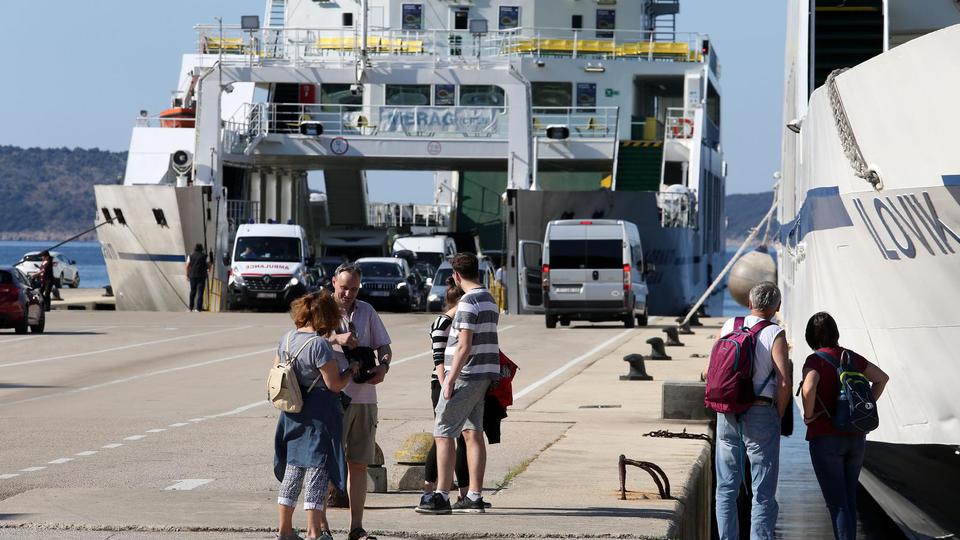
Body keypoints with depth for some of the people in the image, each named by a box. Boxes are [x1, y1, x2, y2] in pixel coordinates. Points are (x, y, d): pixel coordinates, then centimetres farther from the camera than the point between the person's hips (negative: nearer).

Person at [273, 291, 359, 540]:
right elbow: (335, 384, -16)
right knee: (317, 472, -2)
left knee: (292, 469, 15)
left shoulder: (287, 339, 4)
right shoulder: (319, 344, -18)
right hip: (319, 415, -7)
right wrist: (351, 370, 1)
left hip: (292, 415, 7)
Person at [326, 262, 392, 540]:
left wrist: (383, 366, -4)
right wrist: (336, 338, -30)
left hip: (365, 397, 4)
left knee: (359, 464, 6)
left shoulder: (367, 311, 14)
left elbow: (384, 346, 17)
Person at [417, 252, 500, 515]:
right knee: (473, 433, 10)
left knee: (443, 435, -5)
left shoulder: (468, 302, -15)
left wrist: (450, 380, -17)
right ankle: (474, 497, 10)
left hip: (465, 375, -9)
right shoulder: (490, 300, 14)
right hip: (483, 376, 9)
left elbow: (464, 346, -19)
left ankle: (441, 497, -7)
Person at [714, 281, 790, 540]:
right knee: (763, 492, 1)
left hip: (727, 414, 4)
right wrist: (779, 416, -2)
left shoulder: (728, 327, 4)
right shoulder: (775, 335, -9)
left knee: (726, 487, 13)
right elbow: (784, 382, -16)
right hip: (761, 414, -4)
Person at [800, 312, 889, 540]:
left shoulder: (815, 360, -10)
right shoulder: (852, 358, 8)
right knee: (849, 499, 14)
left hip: (825, 438, -5)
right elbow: (882, 378, 19)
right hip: (856, 437, 6)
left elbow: (809, 388, -28)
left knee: (837, 503, -5)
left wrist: (809, 415, -12)